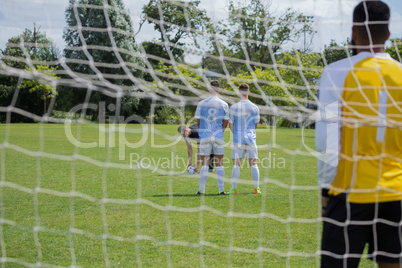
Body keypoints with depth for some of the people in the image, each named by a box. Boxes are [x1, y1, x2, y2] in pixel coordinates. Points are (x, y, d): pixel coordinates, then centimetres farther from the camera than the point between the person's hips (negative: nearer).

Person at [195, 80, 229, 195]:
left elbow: (198, 122, 4)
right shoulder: (224, 105, 2)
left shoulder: (201, 104, -1)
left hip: (205, 137, 0)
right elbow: (225, 123, 5)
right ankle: (221, 189, 5)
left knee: (205, 164, 2)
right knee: (219, 164, 6)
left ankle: (202, 190, 0)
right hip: (218, 137, 0)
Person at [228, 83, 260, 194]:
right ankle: (256, 188, 5)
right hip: (251, 139, 1)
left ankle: (234, 189, -2)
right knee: (253, 164, 6)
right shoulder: (255, 108, 3)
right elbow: (256, 125, 11)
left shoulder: (233, 107, -3)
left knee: (236, 164, 1)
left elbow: (231, 125, 1)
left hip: (238, 139, -1)